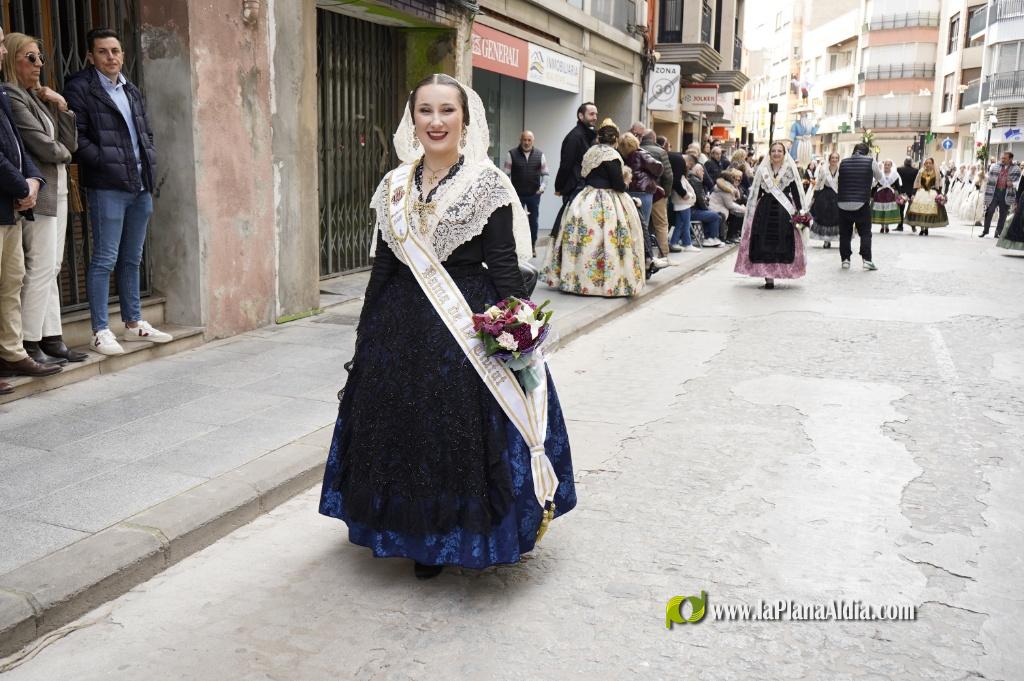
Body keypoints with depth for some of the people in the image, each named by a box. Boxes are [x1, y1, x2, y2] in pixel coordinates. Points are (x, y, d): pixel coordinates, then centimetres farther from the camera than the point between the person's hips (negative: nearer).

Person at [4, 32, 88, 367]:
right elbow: (42, 146, -14)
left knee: (52, 267, 9)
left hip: (57, 188, 9)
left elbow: (71, 143, 12)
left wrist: (61, 106, 2)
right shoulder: (12, 96, -9)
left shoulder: (39, 97, 17)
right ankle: (29, 344, -3)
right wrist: (62, 153, 6)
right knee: (42, 266, -9)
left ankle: (51, 339, 14)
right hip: (38, 190, -9)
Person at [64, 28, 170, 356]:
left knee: (132, 259, 13)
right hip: (107, 186, -7)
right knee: (104, 259, -5)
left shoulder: (131, 91, 19)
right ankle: (100, 331, 0)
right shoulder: (80, 88, -3)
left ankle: (134, 323, 22)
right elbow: (77, 138, -10)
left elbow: (146, 133, 24)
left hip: (140, 185, 7)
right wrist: (107, 163, -15)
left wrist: (150, 163, 8)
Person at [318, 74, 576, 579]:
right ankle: (423, 536, 29)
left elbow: (504, 266, -8)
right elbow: (383, 265, 10)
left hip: (470, 321, -4)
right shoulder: (394, 186, 7)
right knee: (407, 429, 10)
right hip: (402, 325, 5)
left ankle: (464, 532, 24)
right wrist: (366, 336, 11)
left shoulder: (488, 183, -6)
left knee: (464, 432, 2)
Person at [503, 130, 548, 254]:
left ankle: (532, 247, 19)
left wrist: (543, 187, -7)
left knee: (533, 221, 7)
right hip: (517, 194, -2)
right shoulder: (511, 154, -2)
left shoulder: (540, 155, 4)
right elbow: (506, 174, -1)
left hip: (534, 194, 2)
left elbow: (545, 173, 8)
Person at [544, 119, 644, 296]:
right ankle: (610, 282, 0)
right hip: (606, 206, -7)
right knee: (606, 242, -3)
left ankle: (579, 279, 13)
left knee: (587, 241, 9)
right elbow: (619, 184, -13)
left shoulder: (590, 152, 11)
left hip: (586, 201, 8)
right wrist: (624, 185, 7)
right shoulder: (611, 155, -12)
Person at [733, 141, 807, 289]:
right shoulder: (762, 170, 9)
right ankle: (768, 277, -2)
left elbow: (796, 192, 2)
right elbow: (756, 192, 9)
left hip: (785, 211, -1)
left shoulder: (790, 170, 4)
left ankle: (781, 271, 7)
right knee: (764, 243, -4)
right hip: (765, 210, 1)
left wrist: (799, 211, -7)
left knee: (784, 243, -3)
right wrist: (752, 212, 4)